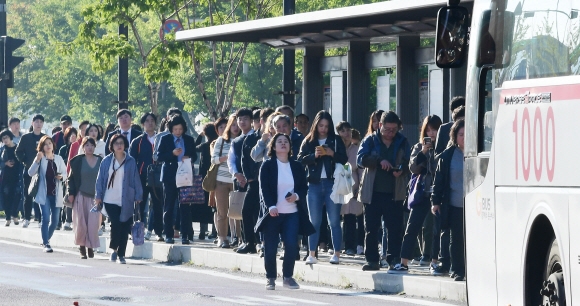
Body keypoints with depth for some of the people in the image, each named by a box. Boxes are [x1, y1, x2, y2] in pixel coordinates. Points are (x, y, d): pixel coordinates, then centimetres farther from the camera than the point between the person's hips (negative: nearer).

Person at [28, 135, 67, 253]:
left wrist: (61, 176, -10)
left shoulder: (59, 159, 7)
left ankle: (47, 239, 30)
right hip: (44, 193, -3)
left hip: (56, 193, 3)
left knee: (55, 220, 8)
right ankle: (46, 244, -10)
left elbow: (65, 173, 13)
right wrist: (37, 160, -22)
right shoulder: (40, 159, 0)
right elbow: (31, 173, -10)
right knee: (46, 218, -13)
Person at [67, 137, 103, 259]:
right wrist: (70, 193, -5)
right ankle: (82, 248, 12)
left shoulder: (100, 161, 4)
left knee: (93, 223, -7)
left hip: (95, 197, 1)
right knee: (81, 223, 0)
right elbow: (71, 178, 4)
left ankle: (90, 247, 5)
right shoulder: (77, 161, 1)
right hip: (81, 197, -1)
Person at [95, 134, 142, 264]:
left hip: (126, 201, 0)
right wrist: (98, 196, 5)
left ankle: (121, 254, 12)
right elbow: (100, 179, 9)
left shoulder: (131, 162, 3)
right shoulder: (106, 161, 6)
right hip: (110, 200, 0)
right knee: (116, 224, -12)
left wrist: (138, 197, 0)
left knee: (124, 228, 1)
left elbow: (136, 180, 4)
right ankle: (114, 249, 9)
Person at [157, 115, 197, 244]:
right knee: (169, 206, 2)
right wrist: (172, 153, -17)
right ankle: (168, 235, 7)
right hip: (170, 176, -1)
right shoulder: (165, 140, 4)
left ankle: (185, 235, 1)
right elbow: (159, 157, -2)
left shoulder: (189, 140, 10)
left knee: (185, 207, -2)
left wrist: (189, 158, -10)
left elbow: (194, 156, 12)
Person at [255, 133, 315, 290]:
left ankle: (288, 276, 7)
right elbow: (264, 188, -7)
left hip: (292, 213, 2)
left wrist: (297, 196, -11)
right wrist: (271, 206, -21)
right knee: (270, 247, 0)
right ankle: (270, 278, 12)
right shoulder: (267, 166, 2)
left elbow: (304, 187, 11)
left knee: (292, 246, -8)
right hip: (273, 212, -2)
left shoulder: (297, 166, 11)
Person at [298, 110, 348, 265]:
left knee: (334, 221, -2)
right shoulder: (308, 142, 9)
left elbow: (344, 160, 0)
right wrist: (314, 155, -16)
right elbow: (300, 160, 0)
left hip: (332, 184, -2)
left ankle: (336, 254, 1)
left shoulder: (336, 141, 5)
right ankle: (312, 254, 6)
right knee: (314, 221, 5)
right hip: (314, 184, 2)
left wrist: (332, 154, -16)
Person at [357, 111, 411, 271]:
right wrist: (379, 161, -23)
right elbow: (361, 158, -9)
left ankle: (393, 259, 2)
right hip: (373, 192, 0)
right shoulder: (370, 141, 5)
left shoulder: (402, 142, 8)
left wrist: (402, 170, -14)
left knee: (395, 228, -4)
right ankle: (372, 260, 9)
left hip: (394, 193, 0)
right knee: (371, 228, 3)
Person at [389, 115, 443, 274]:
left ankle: (435, 261, 11)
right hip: (422, 193, 1)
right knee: (412, 228, -3)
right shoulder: (419, 147, 11)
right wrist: (423, 152, -12)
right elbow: (413, 168, -1)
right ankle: (403, 263, -3)